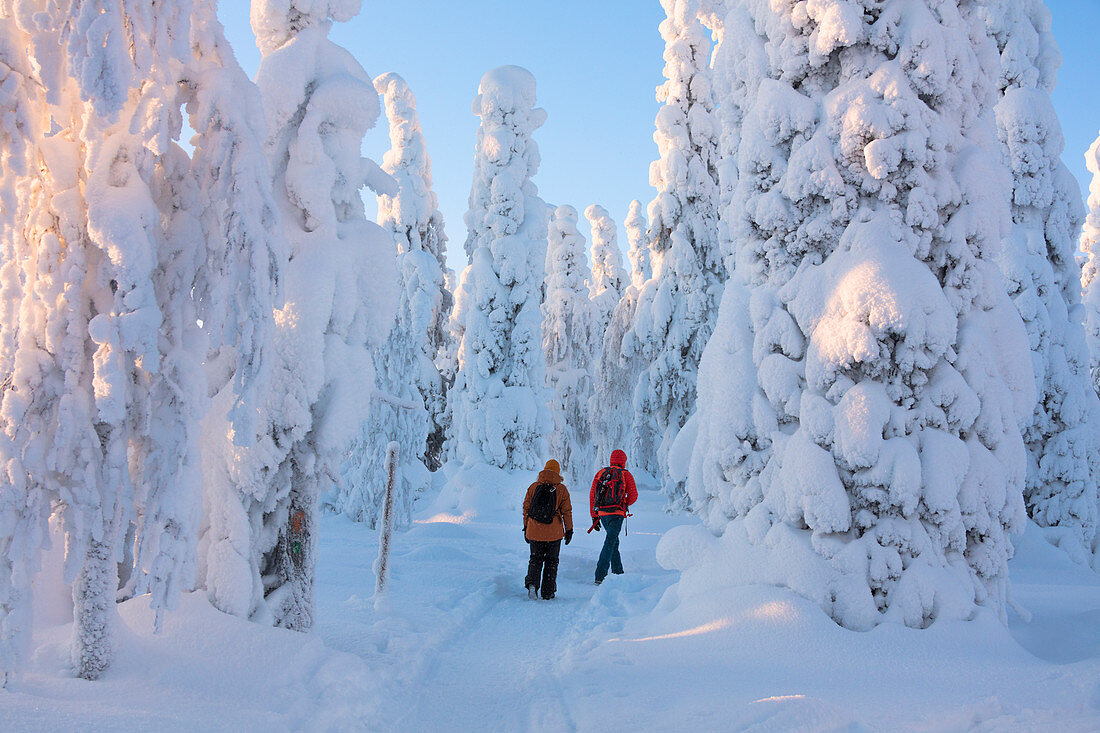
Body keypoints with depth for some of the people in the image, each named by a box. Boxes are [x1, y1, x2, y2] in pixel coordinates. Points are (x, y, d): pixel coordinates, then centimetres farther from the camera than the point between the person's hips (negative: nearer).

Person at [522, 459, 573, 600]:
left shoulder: (533, 487, 1)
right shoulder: (561, 489, -4)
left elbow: (526, 508, 5)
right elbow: (567, 511, -2)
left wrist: (526, 528, 15)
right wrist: (569, 530, 8)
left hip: (534, 531, 1)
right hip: (554, 533, -1)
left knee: (535, 559, 14)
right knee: (551, 561, 10)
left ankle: (532, 582, -9)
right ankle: (548, 592, 10)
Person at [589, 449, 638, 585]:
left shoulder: (600, 473, 11)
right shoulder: (626, 474, 1)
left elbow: (592, 496, 8)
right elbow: (633, 496, 0)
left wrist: (594, 516, 12)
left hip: (602, 513, 5)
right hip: (616, 514, -5)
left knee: (614, 542, 20)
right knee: (610, 543, -8)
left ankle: (618, 572, 25)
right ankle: (600, 576, -16)